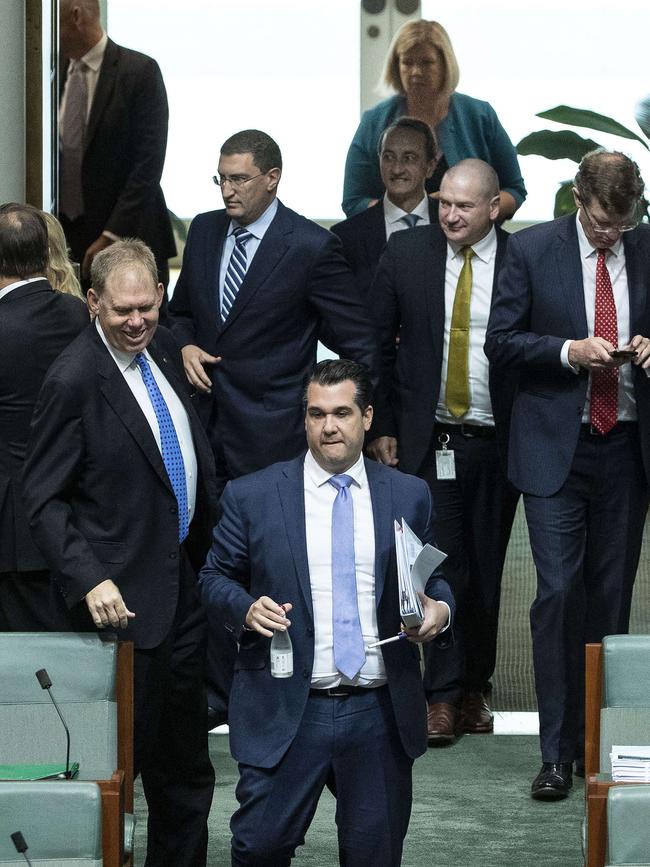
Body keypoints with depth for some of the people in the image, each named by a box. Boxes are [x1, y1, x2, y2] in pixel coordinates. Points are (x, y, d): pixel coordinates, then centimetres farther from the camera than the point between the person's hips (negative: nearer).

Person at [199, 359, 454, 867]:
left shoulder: (409, 496, 7)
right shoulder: (252, 496, 1)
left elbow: (433, 578, 15)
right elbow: (215, 576, 8)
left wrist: (440, 610, -7)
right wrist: (246, 608, -12)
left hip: (380, 713, 2)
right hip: (286, 710, -2)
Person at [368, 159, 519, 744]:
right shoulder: (407, 254, 1)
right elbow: (376, 342, 6)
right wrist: (381, 427, 3)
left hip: (500, 441, 0)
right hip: (430, 440, 0)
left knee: (486, 570, 9)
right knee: (442, 565, -5)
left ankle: (475, 689, 21)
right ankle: (443, 696, 2)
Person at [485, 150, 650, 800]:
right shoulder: (533, 250, -2)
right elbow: (500, 342, -2)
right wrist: (570, 351, -16)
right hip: (556, 447, -3)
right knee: (559, 592, -8)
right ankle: (557, 752, -4)